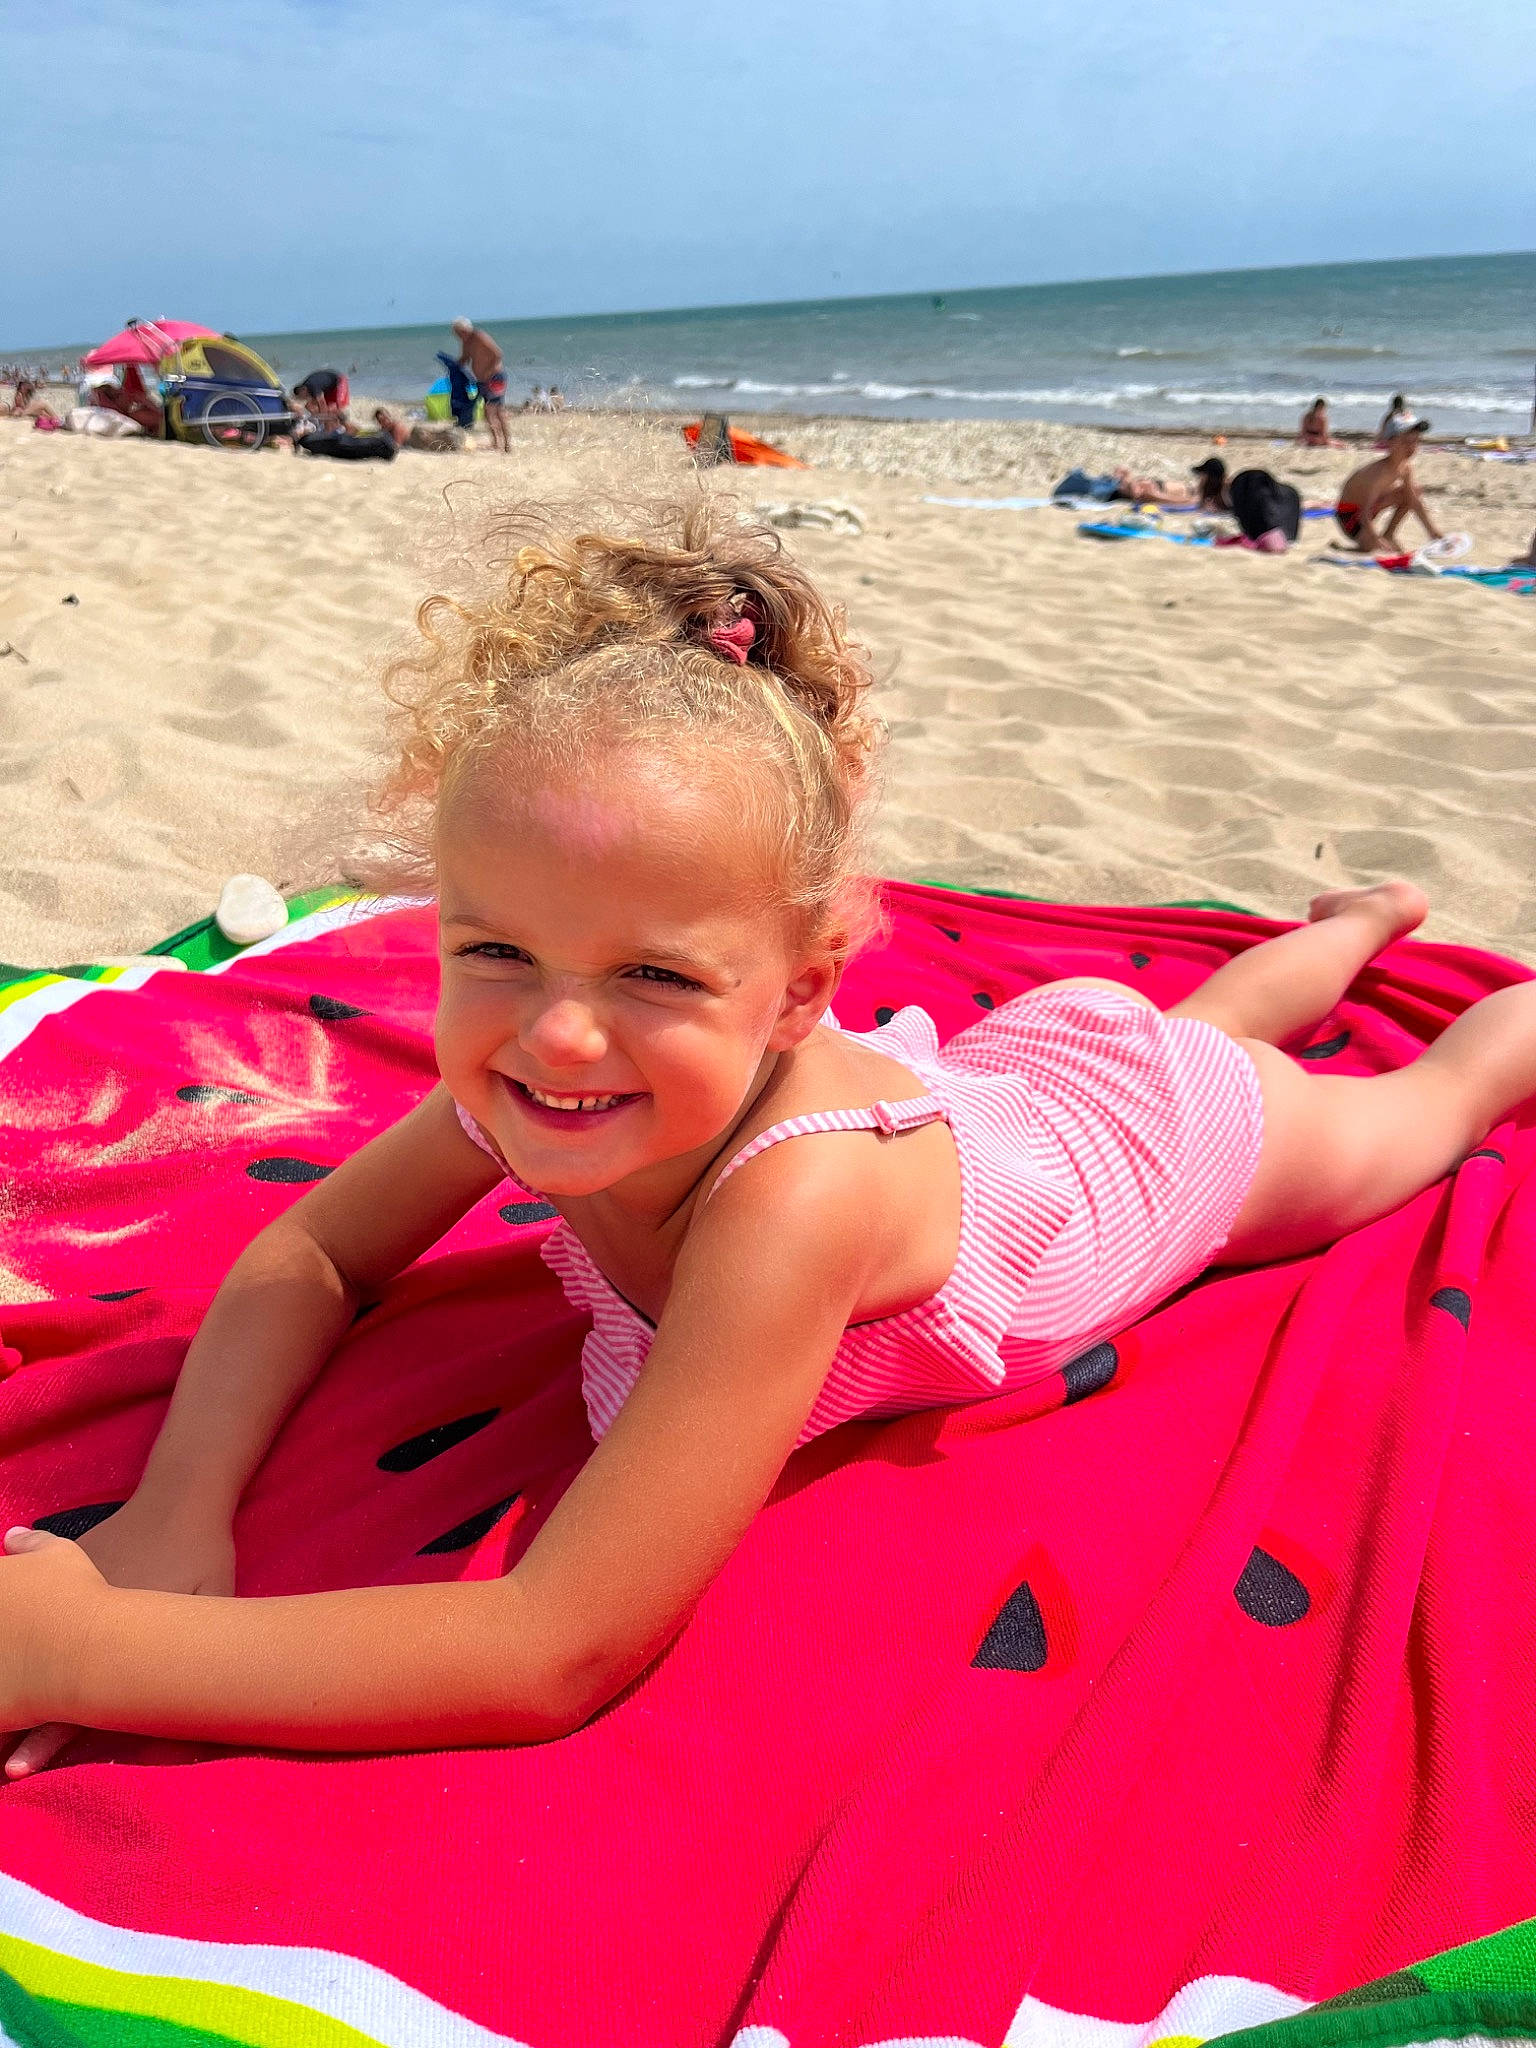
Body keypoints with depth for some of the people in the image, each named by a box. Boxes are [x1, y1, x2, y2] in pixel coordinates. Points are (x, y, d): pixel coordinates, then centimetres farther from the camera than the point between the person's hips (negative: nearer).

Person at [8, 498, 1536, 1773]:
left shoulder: (786, 1198, -53)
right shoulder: (524, 1071, -33)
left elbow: (561, 1654, -52)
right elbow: (308, 1255, -20)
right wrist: (178, 1515, -36)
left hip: (1170, 1120, -5)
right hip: (1004, 1064, 5)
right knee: (1214, 1008, 39)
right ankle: (1360, 919, 67)